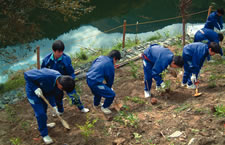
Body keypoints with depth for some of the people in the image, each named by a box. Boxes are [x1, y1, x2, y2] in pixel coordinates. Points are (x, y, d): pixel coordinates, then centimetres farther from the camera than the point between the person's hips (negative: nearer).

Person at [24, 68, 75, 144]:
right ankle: (44, 134, 13)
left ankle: (43, 125, 52)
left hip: (43, 92, 7)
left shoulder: (60, 79, -18)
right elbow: (27, 74, -31)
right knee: (40, 113, -6)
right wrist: (35, 88, -31)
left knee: (44, 109, 25)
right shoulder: (46, 76, -42)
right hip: (33, 92, -7)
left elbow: (51, 92, -2)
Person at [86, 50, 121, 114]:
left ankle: (96, 104, 62)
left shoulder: (101, 57, 9)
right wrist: (109, 88, 22)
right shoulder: (110, 66, -10)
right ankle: (104, 107, 24)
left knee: (98, 90, 38)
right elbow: (110, 79, 0)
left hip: (89, 79, 9)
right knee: (111, 94, 0)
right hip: (95, 83, -9)